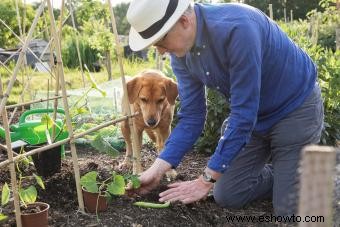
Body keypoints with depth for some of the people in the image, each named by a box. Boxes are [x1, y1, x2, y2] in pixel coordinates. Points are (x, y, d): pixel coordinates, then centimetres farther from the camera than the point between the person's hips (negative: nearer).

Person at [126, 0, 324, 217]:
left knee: (288, 211, -9)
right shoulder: (180, 53, -10)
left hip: (295, 108, -6)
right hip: (251, 115, 7)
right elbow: (192, 116, -3)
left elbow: (243, 113, -32)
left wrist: (206, 180, -25)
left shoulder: (237, 28, -35)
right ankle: (283, 172, 27)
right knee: (227, 197, 4)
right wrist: (157, 170, -13)